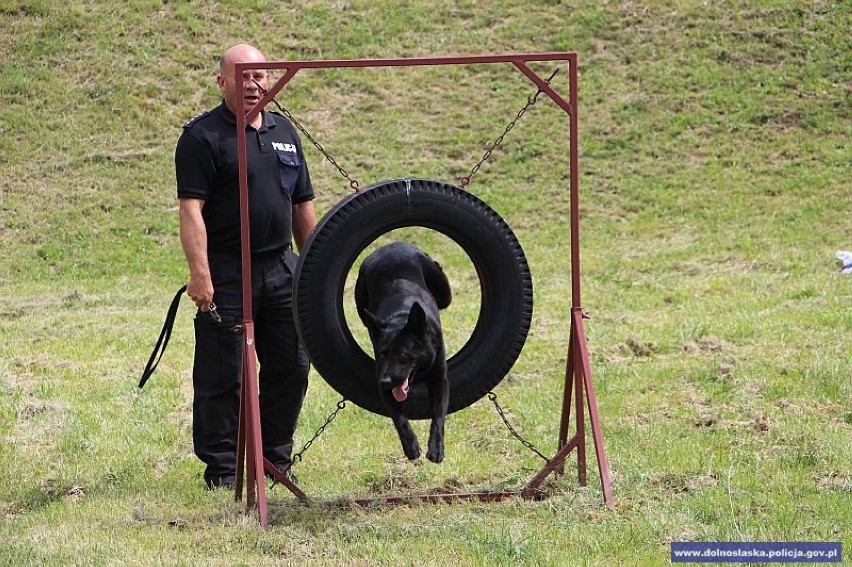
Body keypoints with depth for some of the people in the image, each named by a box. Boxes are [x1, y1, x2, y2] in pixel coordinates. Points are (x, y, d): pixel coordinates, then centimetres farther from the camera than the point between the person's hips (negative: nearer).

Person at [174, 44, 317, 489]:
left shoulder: (283, 132, 16)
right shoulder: (203, 136, -5)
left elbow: (302, 206, 21)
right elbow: (191, 208, -13)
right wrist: (200, 274, -22)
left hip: (282, 268, 6)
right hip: (227, 272, -6)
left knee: (291, 367, 8)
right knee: (222, 374, -2)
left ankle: (275, 459, 21)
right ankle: (221, 468, 6)